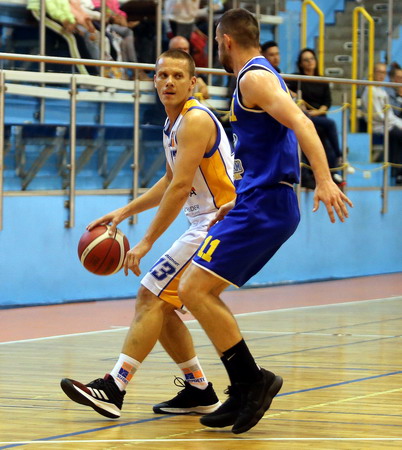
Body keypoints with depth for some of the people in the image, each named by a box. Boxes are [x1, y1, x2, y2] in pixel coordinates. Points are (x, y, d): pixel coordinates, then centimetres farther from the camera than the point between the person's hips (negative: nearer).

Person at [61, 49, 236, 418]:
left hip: (218, 223, -10)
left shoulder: (196, 121, -16)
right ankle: (199, 392, 17)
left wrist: (147, 242, -21)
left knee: (151, 298, -14)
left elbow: (181, 188, -23)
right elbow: (171, 181, 28)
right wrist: (124, 212, 20)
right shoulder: (175, 122, 15)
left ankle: (114, 388, -18)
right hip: (207, 225, 10)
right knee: (160, 306, 11)